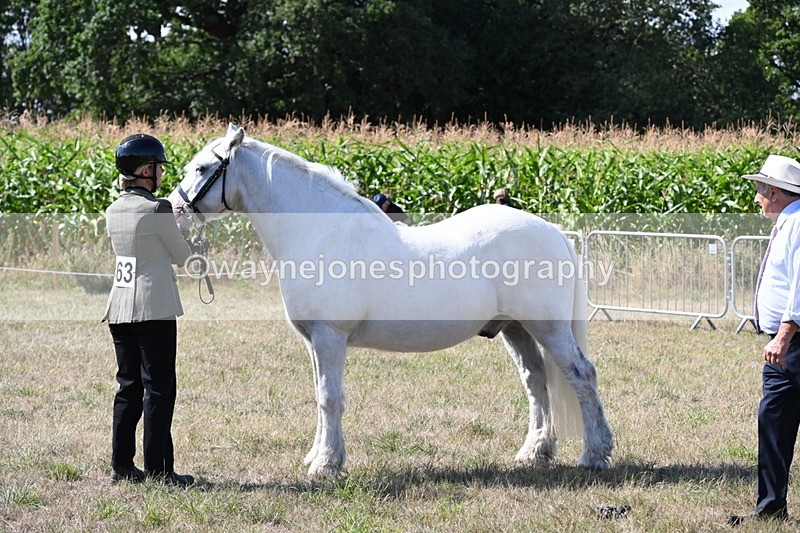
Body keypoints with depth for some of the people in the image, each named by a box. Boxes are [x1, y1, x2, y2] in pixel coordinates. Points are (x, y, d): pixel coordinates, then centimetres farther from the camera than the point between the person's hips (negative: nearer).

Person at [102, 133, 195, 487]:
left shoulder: (113, 212, 8)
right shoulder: (157, 211, -14)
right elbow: (181, 256, -1)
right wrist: (192, 245, 19)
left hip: (119, 309, 7)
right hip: (155, 310, -7)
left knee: (128, 387, 13)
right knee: (158, 389, -2)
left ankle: (121, 465, 14)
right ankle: (158, 469, -2)